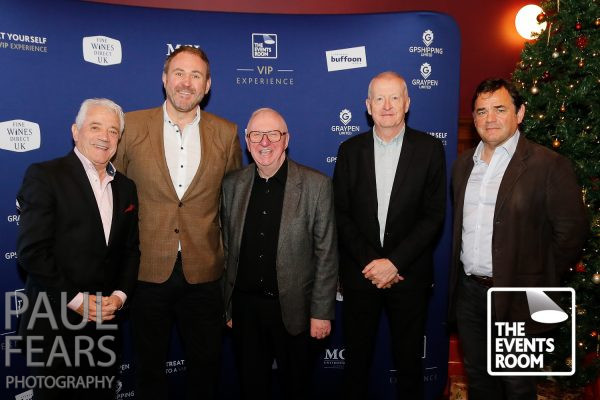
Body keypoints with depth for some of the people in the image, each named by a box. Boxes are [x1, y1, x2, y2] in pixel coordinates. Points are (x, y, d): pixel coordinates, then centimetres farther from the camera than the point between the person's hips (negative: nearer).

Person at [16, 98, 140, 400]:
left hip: (105, 320, 5)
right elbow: (32, 250, -14)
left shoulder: (125, 187, 10)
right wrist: (76, 299, -15)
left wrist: (120, 294, -4)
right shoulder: (44, 175, -8)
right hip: (54, 323, -5)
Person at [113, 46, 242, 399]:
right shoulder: (131, 126, -3)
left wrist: (230, 258, 7)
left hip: (204, 273, 1)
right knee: (149, 367, 18)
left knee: (206, 364, 16)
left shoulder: (226, 133, 0)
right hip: (146, 271, 0)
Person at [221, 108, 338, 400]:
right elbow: (227, 249, 6)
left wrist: (321, 312, -8)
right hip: (244, 306, 3)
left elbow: (326, 253, -8)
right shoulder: (232, 185, 2)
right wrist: (227, 306, 7)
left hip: (292, 309, -3)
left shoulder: (316, 184, -9)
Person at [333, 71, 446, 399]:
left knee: (408, 359, 13)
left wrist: (394, 262, -13)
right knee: (357, 356, 14)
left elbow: (434, 215, -6)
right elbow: (341, 213, 0)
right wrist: (369, 262, -10)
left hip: (409, 274, -1)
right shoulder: (350, 149, 2)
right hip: (360, 272, 1)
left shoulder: (429, 149, -2)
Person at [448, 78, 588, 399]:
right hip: (468, 290, 5)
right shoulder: (463, 164, 7)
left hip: (515, 297, -5)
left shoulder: (549, 165, -11)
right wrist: (461, 276, 8)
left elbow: (570, 234, -10)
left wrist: (537, 282, -6)